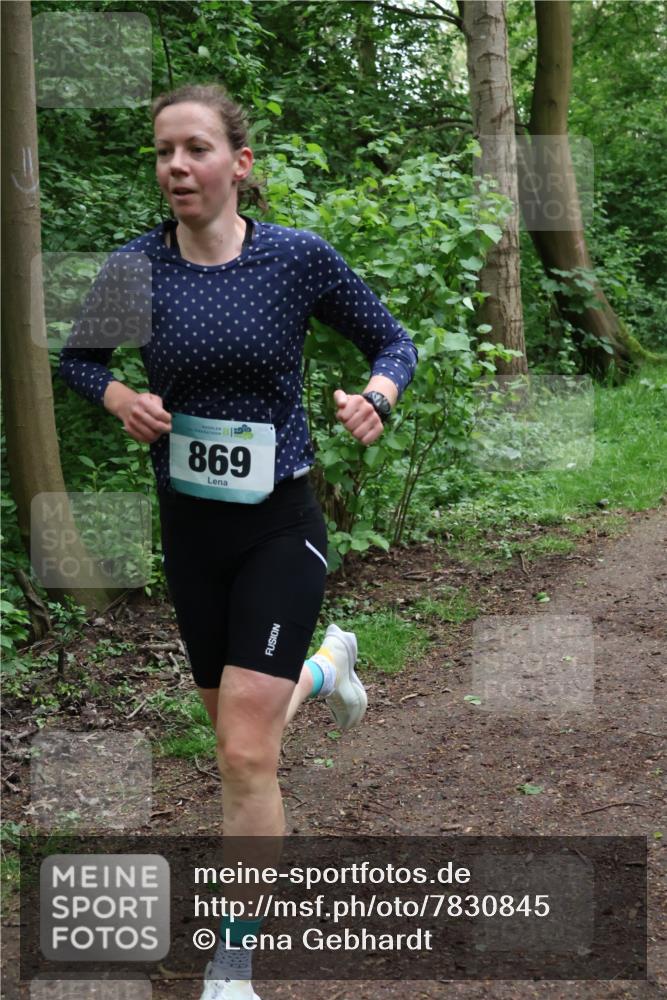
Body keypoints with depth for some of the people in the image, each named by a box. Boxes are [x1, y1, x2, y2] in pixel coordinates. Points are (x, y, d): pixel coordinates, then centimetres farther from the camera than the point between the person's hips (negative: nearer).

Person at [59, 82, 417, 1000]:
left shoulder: (300, 257, -11)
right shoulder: (135, 267, -6)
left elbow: (393, 341, 2)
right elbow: (76, 356, 11)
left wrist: (375, 394, -19)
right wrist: (120, 396, -10)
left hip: (279, 528, -3)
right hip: (189, 528, 4)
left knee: (245, 754, -10)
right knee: (236, 727, 21)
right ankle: (328, 664, 56)